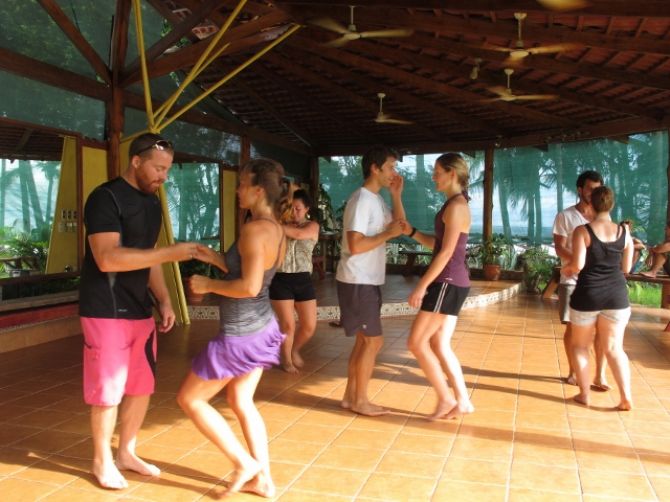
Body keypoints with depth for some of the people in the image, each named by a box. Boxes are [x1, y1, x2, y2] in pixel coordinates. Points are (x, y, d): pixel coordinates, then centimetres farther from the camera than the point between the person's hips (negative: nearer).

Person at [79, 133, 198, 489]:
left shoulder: (152, 202, 12)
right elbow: (107, 258, -25)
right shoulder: (106, 198, -14)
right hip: (107, 311, -8)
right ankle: (102, 460, 20)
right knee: (108, 390, 2)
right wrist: (169, 253, -28)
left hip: (140, 309, 8)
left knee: (141, 385, 12)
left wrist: (163, 301, 9)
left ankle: (126, 453, 29)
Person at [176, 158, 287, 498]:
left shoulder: (254, 229, -23)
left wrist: (208, 285, -16)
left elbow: (249, 287, -31)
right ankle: (263, 479, 25)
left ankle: (244, 463, 11)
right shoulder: (276, 229, 4)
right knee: (241, 402, 20)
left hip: (240, 335, -9)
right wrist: (215, 258, 8)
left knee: (189, 398, 7)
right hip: (261, 328, 9)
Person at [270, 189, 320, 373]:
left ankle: (294, 350, 34)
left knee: (309, 326, 4)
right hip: (281, 280, -1)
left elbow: (298, 234, -23)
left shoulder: (312, 226, 0)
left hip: (303, 280, 2)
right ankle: (286, 359, 25)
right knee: (288, 324, -1)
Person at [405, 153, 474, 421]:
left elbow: (446, 252, -19)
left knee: (416, 341, -4)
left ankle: (446, 399, 5)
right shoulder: (455, 204, 16)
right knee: (439, 344, 12)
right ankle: (462, 401, 17)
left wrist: (421, 286, -19)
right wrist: (410, 230, 8)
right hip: (451, 283, 10)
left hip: (448, 283, -10)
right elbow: (436, 243, 18)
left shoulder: (456, 205, -14)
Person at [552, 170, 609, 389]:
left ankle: (600, 375, 6)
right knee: (572, 326, 3)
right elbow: (560, 248, -8)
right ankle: (573, 371, 18)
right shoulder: (565, 216, -1)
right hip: (573, 280, -3)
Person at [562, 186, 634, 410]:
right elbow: (626, 267, 8)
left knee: (580, 345, 14)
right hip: (617, 295, 3)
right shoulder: (624, 232, 2)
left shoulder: (582, 231, -9)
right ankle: (626, 397, 3)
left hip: (587, 294, -3)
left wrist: (566, 268, 5)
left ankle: (584, 394, 14)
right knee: (614, 348, 10)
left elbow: (577, 265, -17)